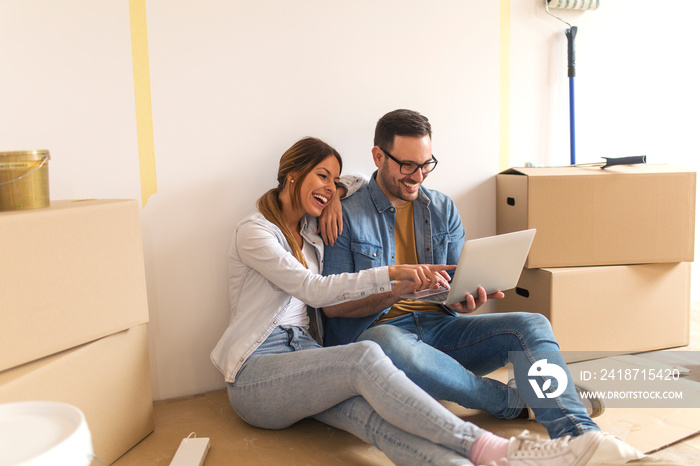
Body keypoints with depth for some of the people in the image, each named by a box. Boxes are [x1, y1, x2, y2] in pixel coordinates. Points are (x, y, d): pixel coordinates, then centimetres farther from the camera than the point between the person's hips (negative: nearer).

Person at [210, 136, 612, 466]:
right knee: (365, 356, -36)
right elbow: (313, 289, -15)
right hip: (256, 375, -5)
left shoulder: (310, 231, 18)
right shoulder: (255, 231, -4)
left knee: (372, 412, -31)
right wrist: (391, 274, -19)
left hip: (305, 357, 6)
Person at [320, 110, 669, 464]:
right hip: (377, 329, -4)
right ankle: (510, 400, -18)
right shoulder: (346, 216, -3)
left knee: (531, 325, -16)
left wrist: (465, 301, -14)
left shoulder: (442, 209, 12)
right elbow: (332, 305, -7)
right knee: (395, 349, -40)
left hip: (439, 326, 5)